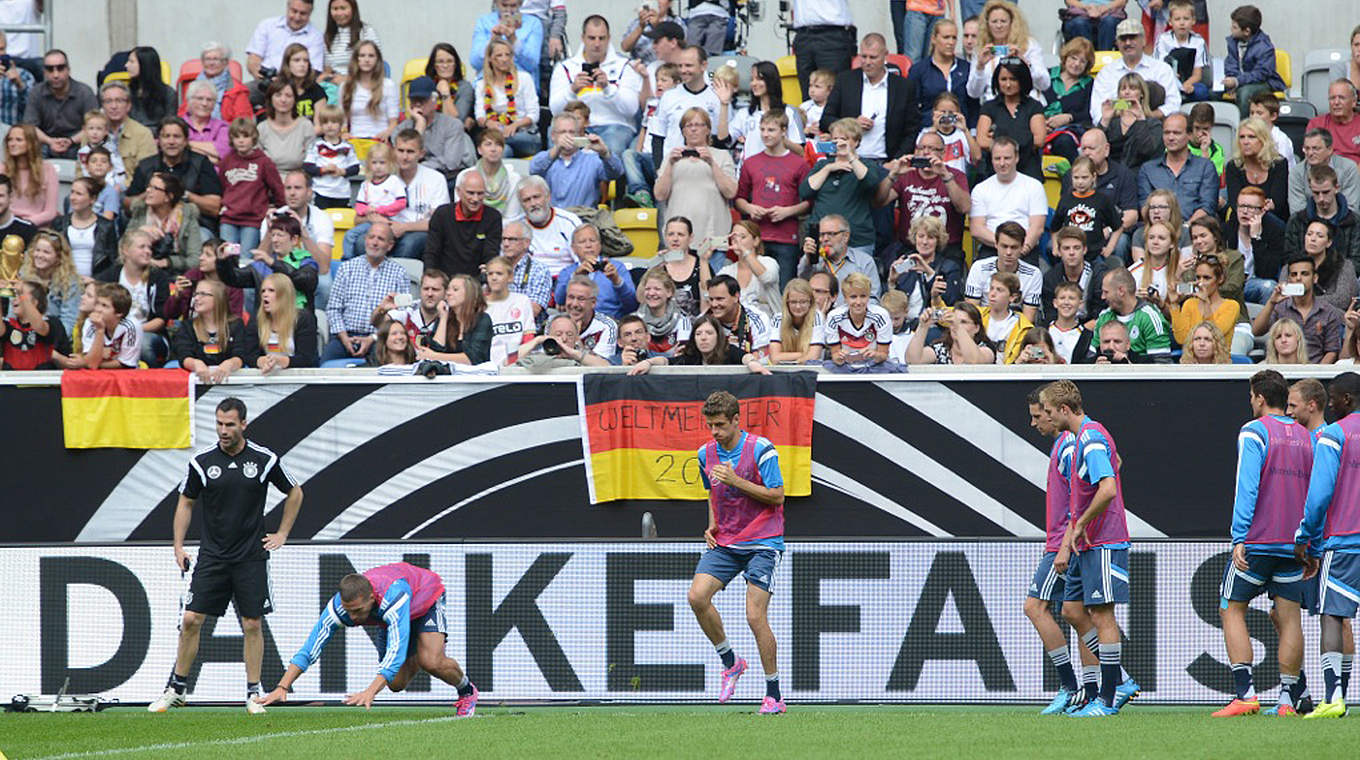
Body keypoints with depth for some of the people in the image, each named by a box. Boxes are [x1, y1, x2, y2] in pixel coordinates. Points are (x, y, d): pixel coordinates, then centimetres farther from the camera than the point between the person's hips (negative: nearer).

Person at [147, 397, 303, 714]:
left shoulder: (265, 460, -3)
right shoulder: (202, 462, -1)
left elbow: (295, 492, 13)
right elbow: (186, 502, 10)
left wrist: (282, 534, 9)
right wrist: (178, 547, 3)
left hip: (251, 557, -1)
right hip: (211, 556, 1)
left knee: (252, 625, 0)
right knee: (191, 620, -4)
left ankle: (253, 694, 9)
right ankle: (176, 689, 7)